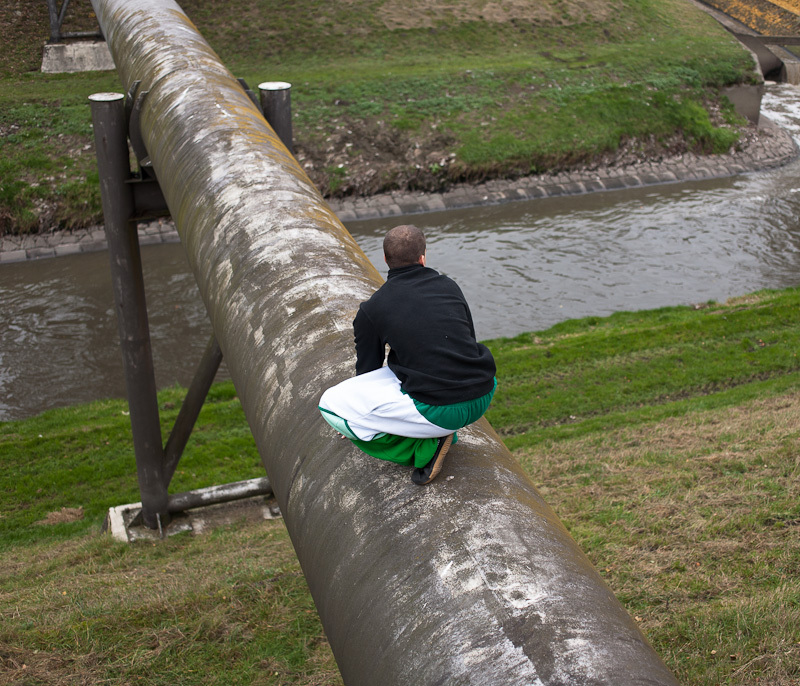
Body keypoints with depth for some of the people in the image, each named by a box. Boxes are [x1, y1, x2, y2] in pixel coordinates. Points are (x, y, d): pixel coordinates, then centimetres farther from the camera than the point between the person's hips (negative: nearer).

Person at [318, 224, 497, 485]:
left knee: (331, 405, 6)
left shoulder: (370, 310, 3)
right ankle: (442, 432, 18)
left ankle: (425, 447, -3)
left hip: (438, 411, -6)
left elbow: (367, 370, 17)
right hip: (483, 398, 6)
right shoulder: (449, 286, 13)